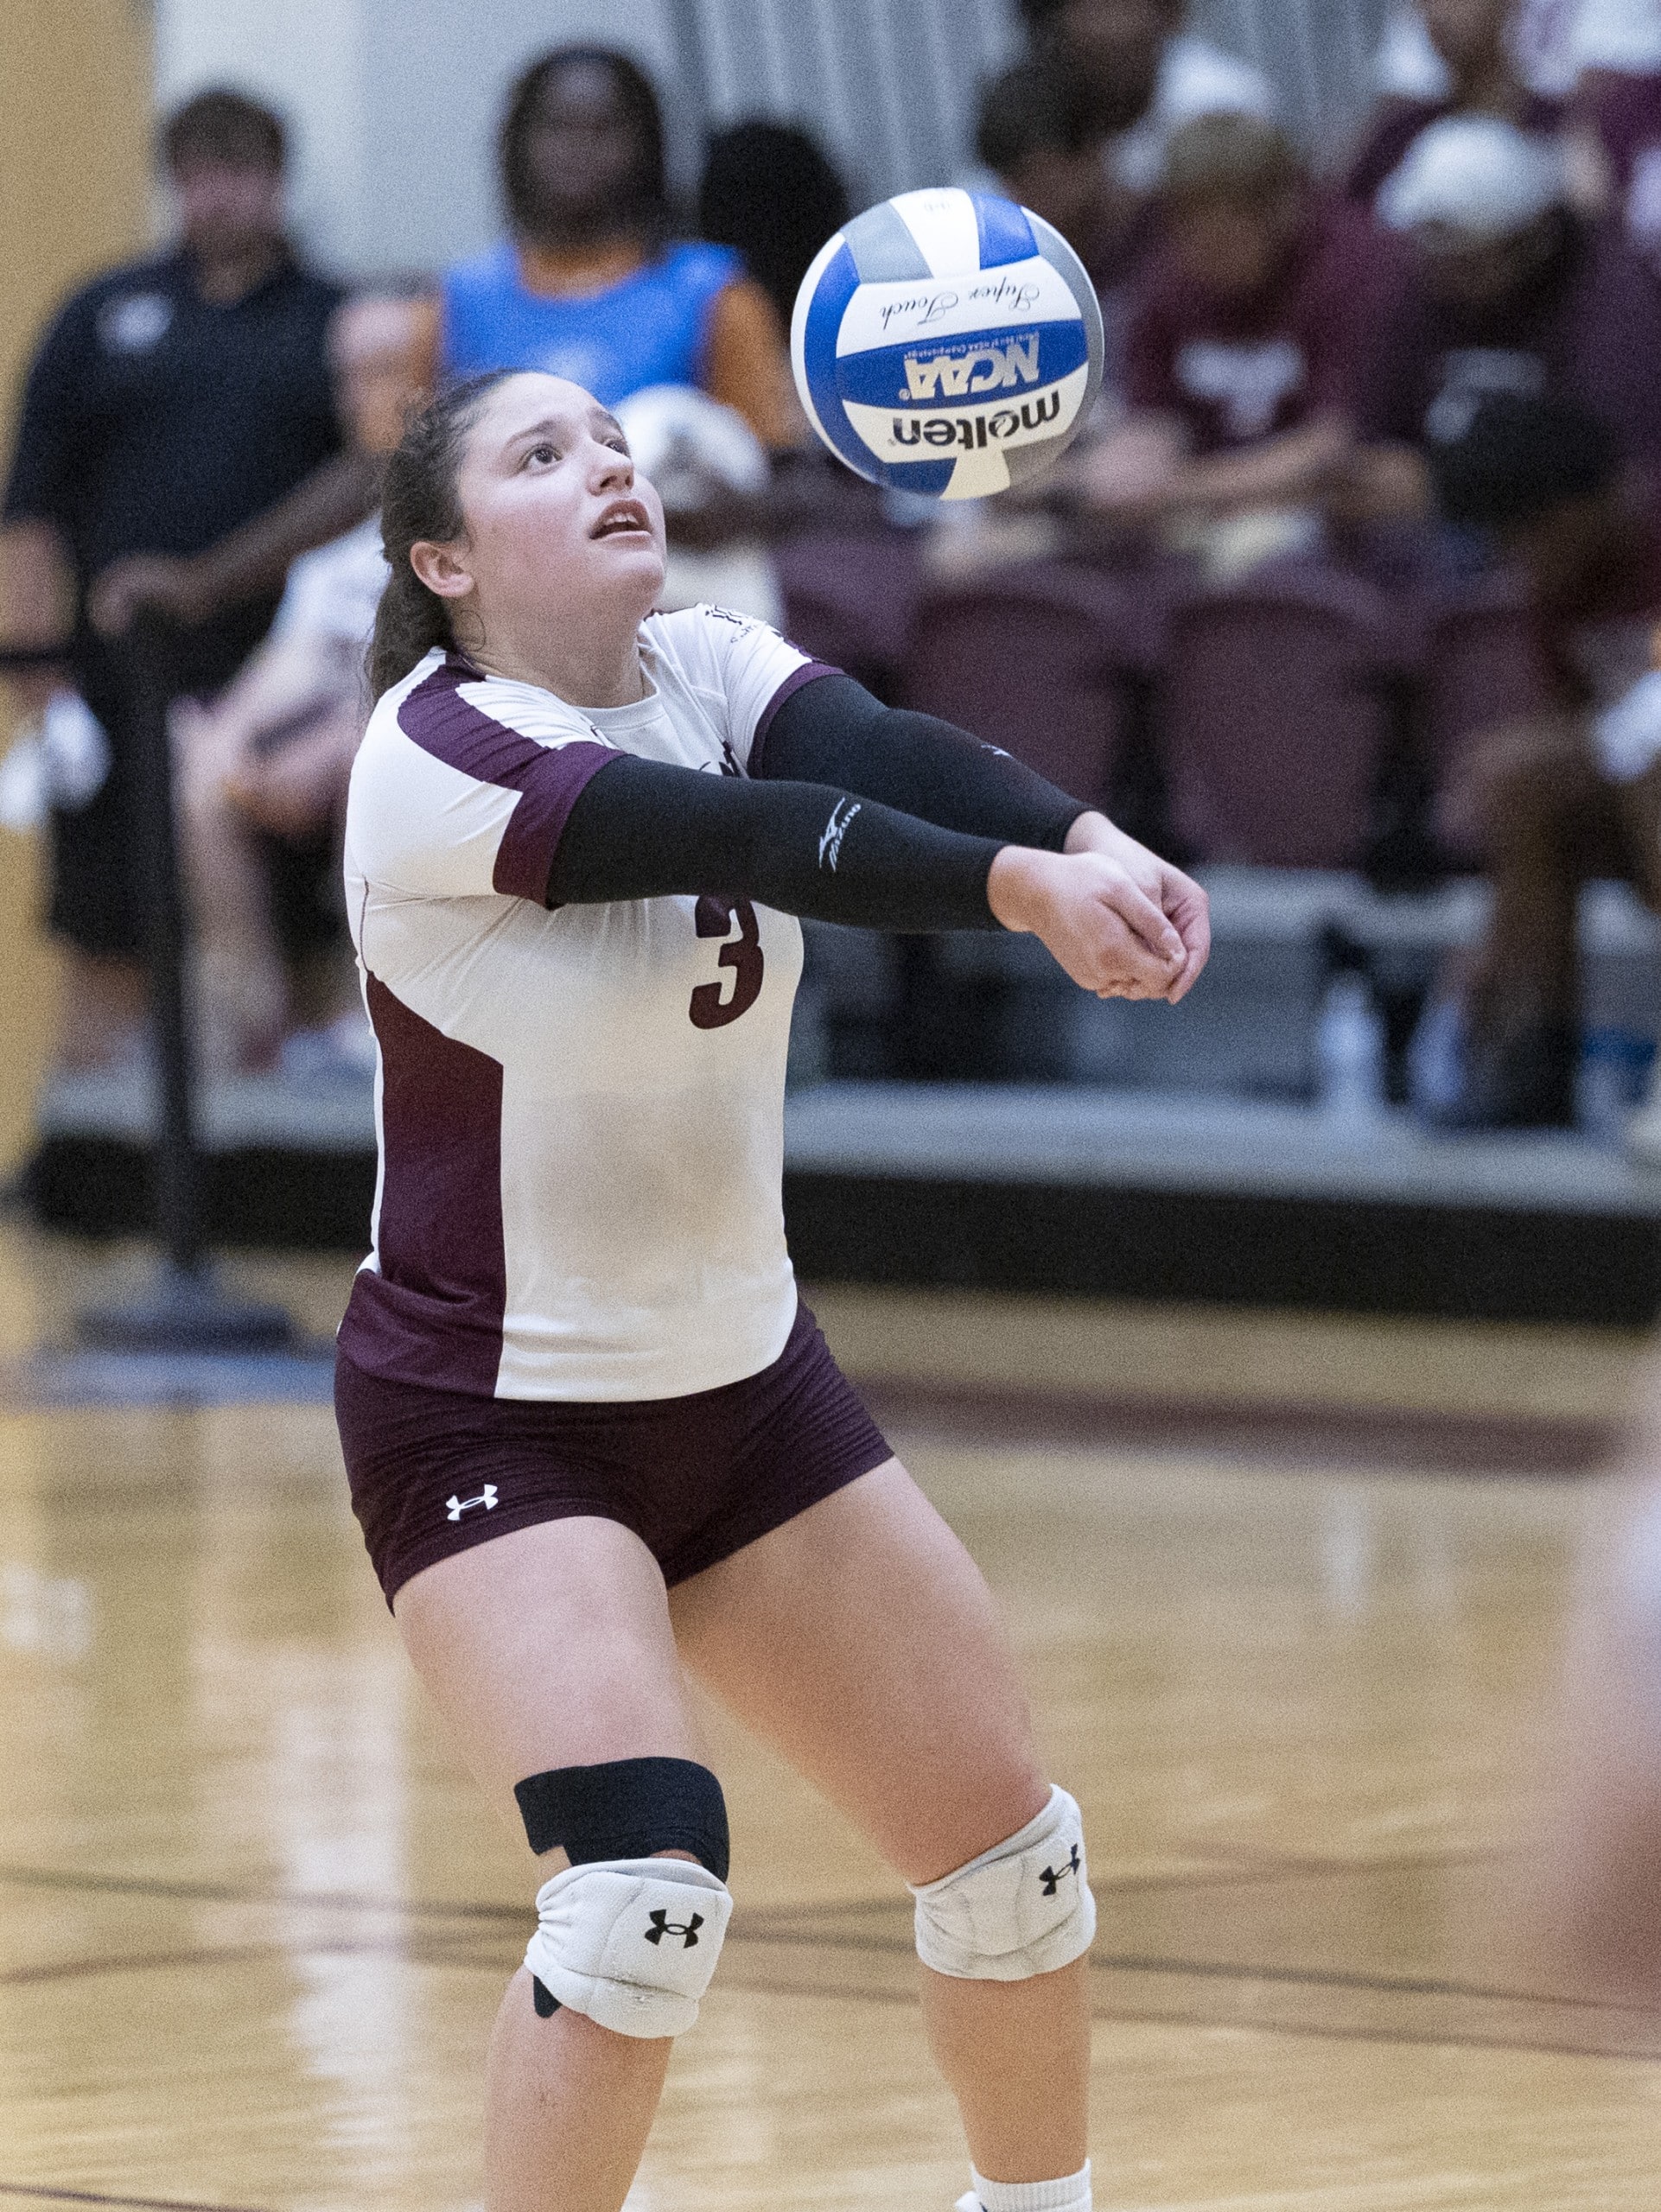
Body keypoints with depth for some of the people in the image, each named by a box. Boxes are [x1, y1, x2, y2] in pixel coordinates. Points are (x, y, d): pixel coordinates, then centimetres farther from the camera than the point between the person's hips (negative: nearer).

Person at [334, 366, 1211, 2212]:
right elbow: (757, 834, -34)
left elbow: (882, 755, -24)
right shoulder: (433, 754, -20)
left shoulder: (707, 671, -2)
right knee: (642, 1888, -26)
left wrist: (1095, 841, -43)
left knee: (1008, 1847, 11)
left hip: (741, 1384, 7)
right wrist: (1023, 886, -48)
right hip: (489, 1418, -7)